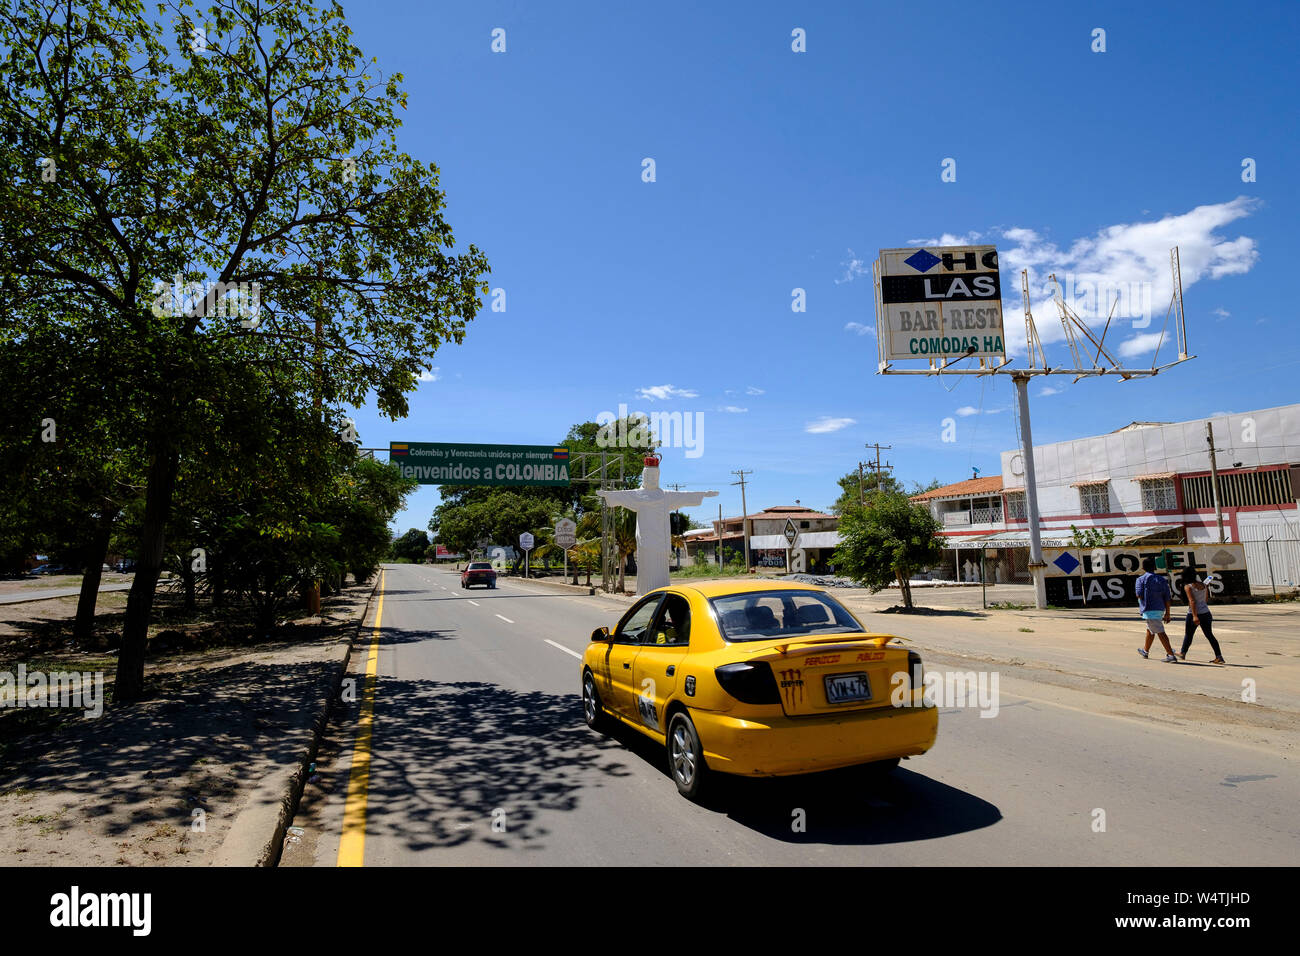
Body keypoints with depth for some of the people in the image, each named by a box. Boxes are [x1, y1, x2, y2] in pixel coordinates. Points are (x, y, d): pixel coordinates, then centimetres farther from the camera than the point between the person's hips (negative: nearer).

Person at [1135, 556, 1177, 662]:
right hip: (1160, 609, 7)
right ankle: (1145, 650, 39)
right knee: (1150, 630, 23)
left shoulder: (1141, 579, -6)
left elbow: (1139, 595, -15)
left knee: (1160, 632, -9)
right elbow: (1167, 598, 6)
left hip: (1149, 610, -7)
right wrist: (1167, 613, 9)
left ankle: (1171, 655, -15)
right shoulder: (1162, 579, 9)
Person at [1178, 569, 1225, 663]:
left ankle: (1183, 653, 23)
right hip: (1206, 613, 5)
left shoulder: (1188, 586, -10)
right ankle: (1219, 656, 5)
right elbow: (1207, 600, 15)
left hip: (1193, 614, -5)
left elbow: (1192, 601, -18)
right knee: (1209, 635, 9)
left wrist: (1195, 616, -22)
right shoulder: (1203, 585, 6)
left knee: (1188, 634, 9)